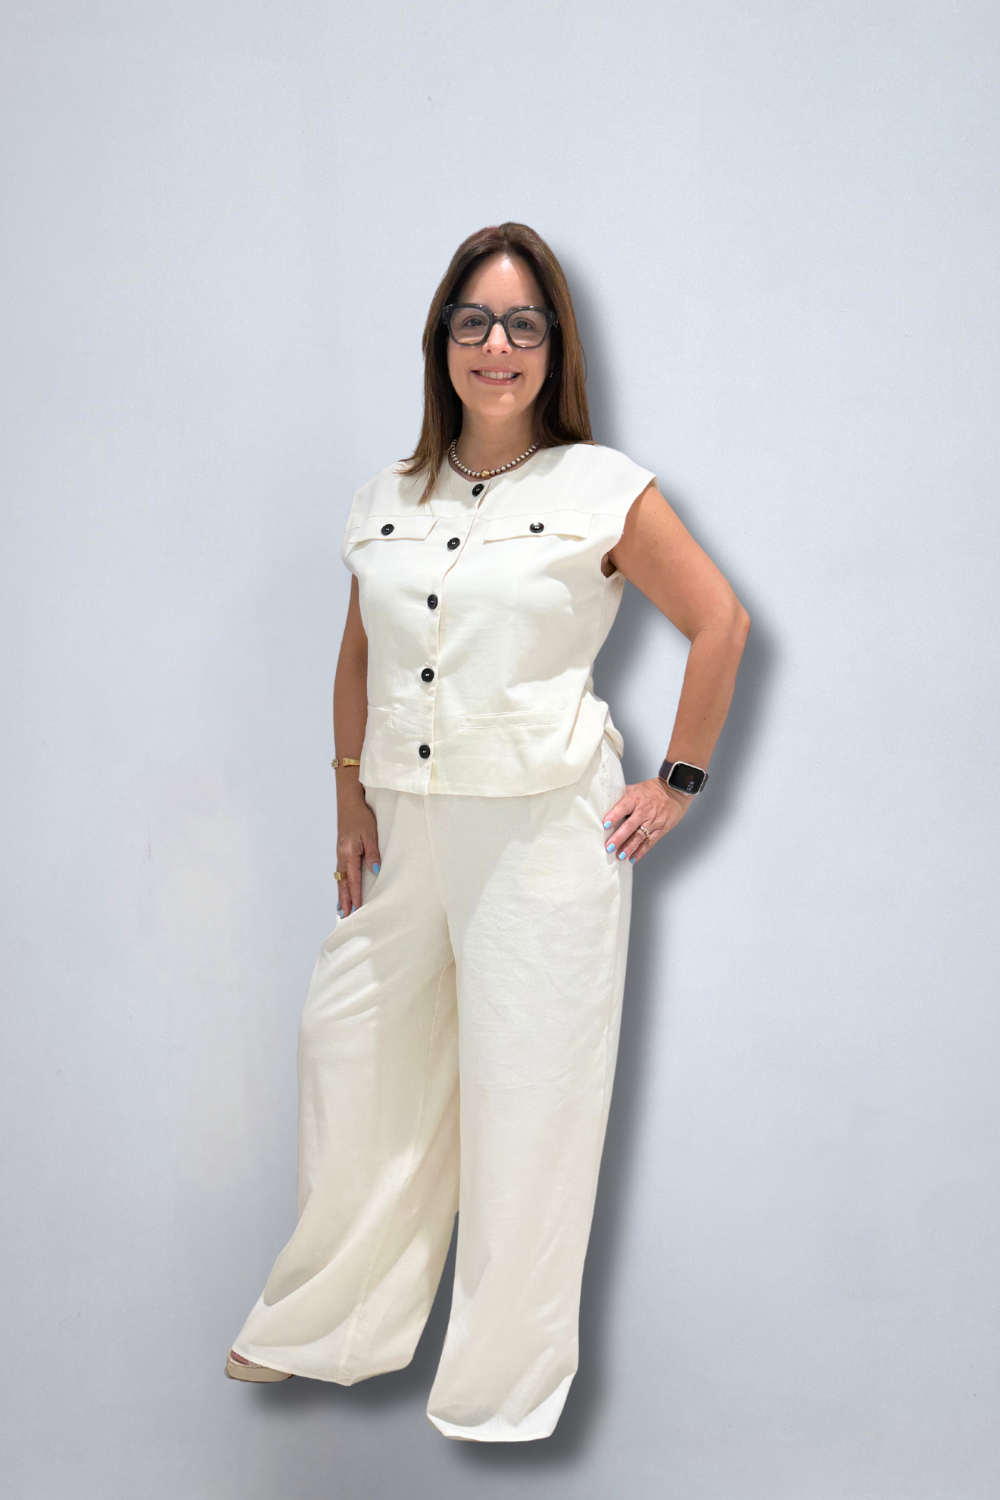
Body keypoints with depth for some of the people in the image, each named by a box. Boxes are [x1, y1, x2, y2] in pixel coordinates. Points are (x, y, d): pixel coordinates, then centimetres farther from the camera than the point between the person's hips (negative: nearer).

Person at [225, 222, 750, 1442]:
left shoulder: (603, 491, -3)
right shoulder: (387, 503, 10)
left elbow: (720, 622, 1)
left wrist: (678, 782, -1)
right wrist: (351, 799, 13)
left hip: (544, 830, -4)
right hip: (407, 833, 5)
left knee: (527, 1091, 3)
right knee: (352, 1048, 9)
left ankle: (504, 1379, 21)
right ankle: (329, 1327, 31)